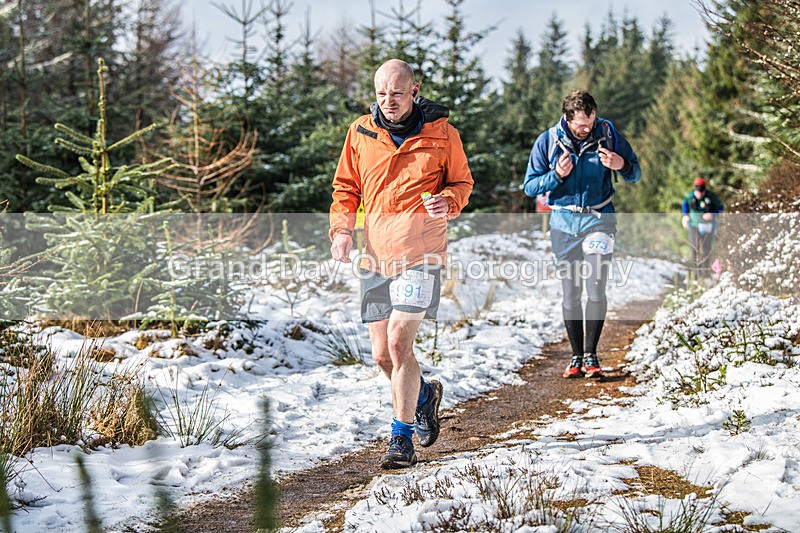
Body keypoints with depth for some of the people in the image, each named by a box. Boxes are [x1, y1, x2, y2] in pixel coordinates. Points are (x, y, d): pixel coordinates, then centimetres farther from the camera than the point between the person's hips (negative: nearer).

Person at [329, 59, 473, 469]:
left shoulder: (441, 133, 1)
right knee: (382, 353, 8)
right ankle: (424, 394, 39)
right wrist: (341, 228, 0)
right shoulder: (360, 133, 8)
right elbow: (346, 188, 16)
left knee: (398, 342, -15)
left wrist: (449, 201, -10)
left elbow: (462, 181, 12)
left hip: (420, 253, -4)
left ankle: (402, 437, -5)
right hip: (375, 254, 4)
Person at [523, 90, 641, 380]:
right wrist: (557, 176, -18)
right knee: (570, 294, 4)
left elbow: (635, 174, 7)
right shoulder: (547, 141, -3)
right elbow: (530, 186, 0)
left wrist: (622, 165, -16)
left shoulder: (608, 134, -3)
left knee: (596, 290, -11)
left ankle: (591, 355, -1)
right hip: (564, 223, 1)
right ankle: (576, 356, 14)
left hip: (599, 219, -1)